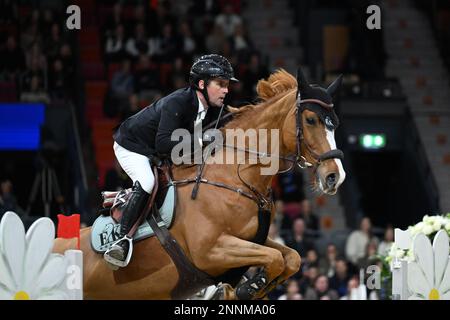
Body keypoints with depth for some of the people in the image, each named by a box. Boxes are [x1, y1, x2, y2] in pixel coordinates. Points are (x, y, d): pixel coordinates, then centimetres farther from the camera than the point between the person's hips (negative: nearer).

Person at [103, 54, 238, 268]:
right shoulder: (176, 103, -35)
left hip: (159, 155, 9)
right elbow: (163, 144, -44)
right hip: (131, 146, -9)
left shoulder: (214, 109, -11)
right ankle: (122, 240, -32)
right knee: (146, 182, -32)